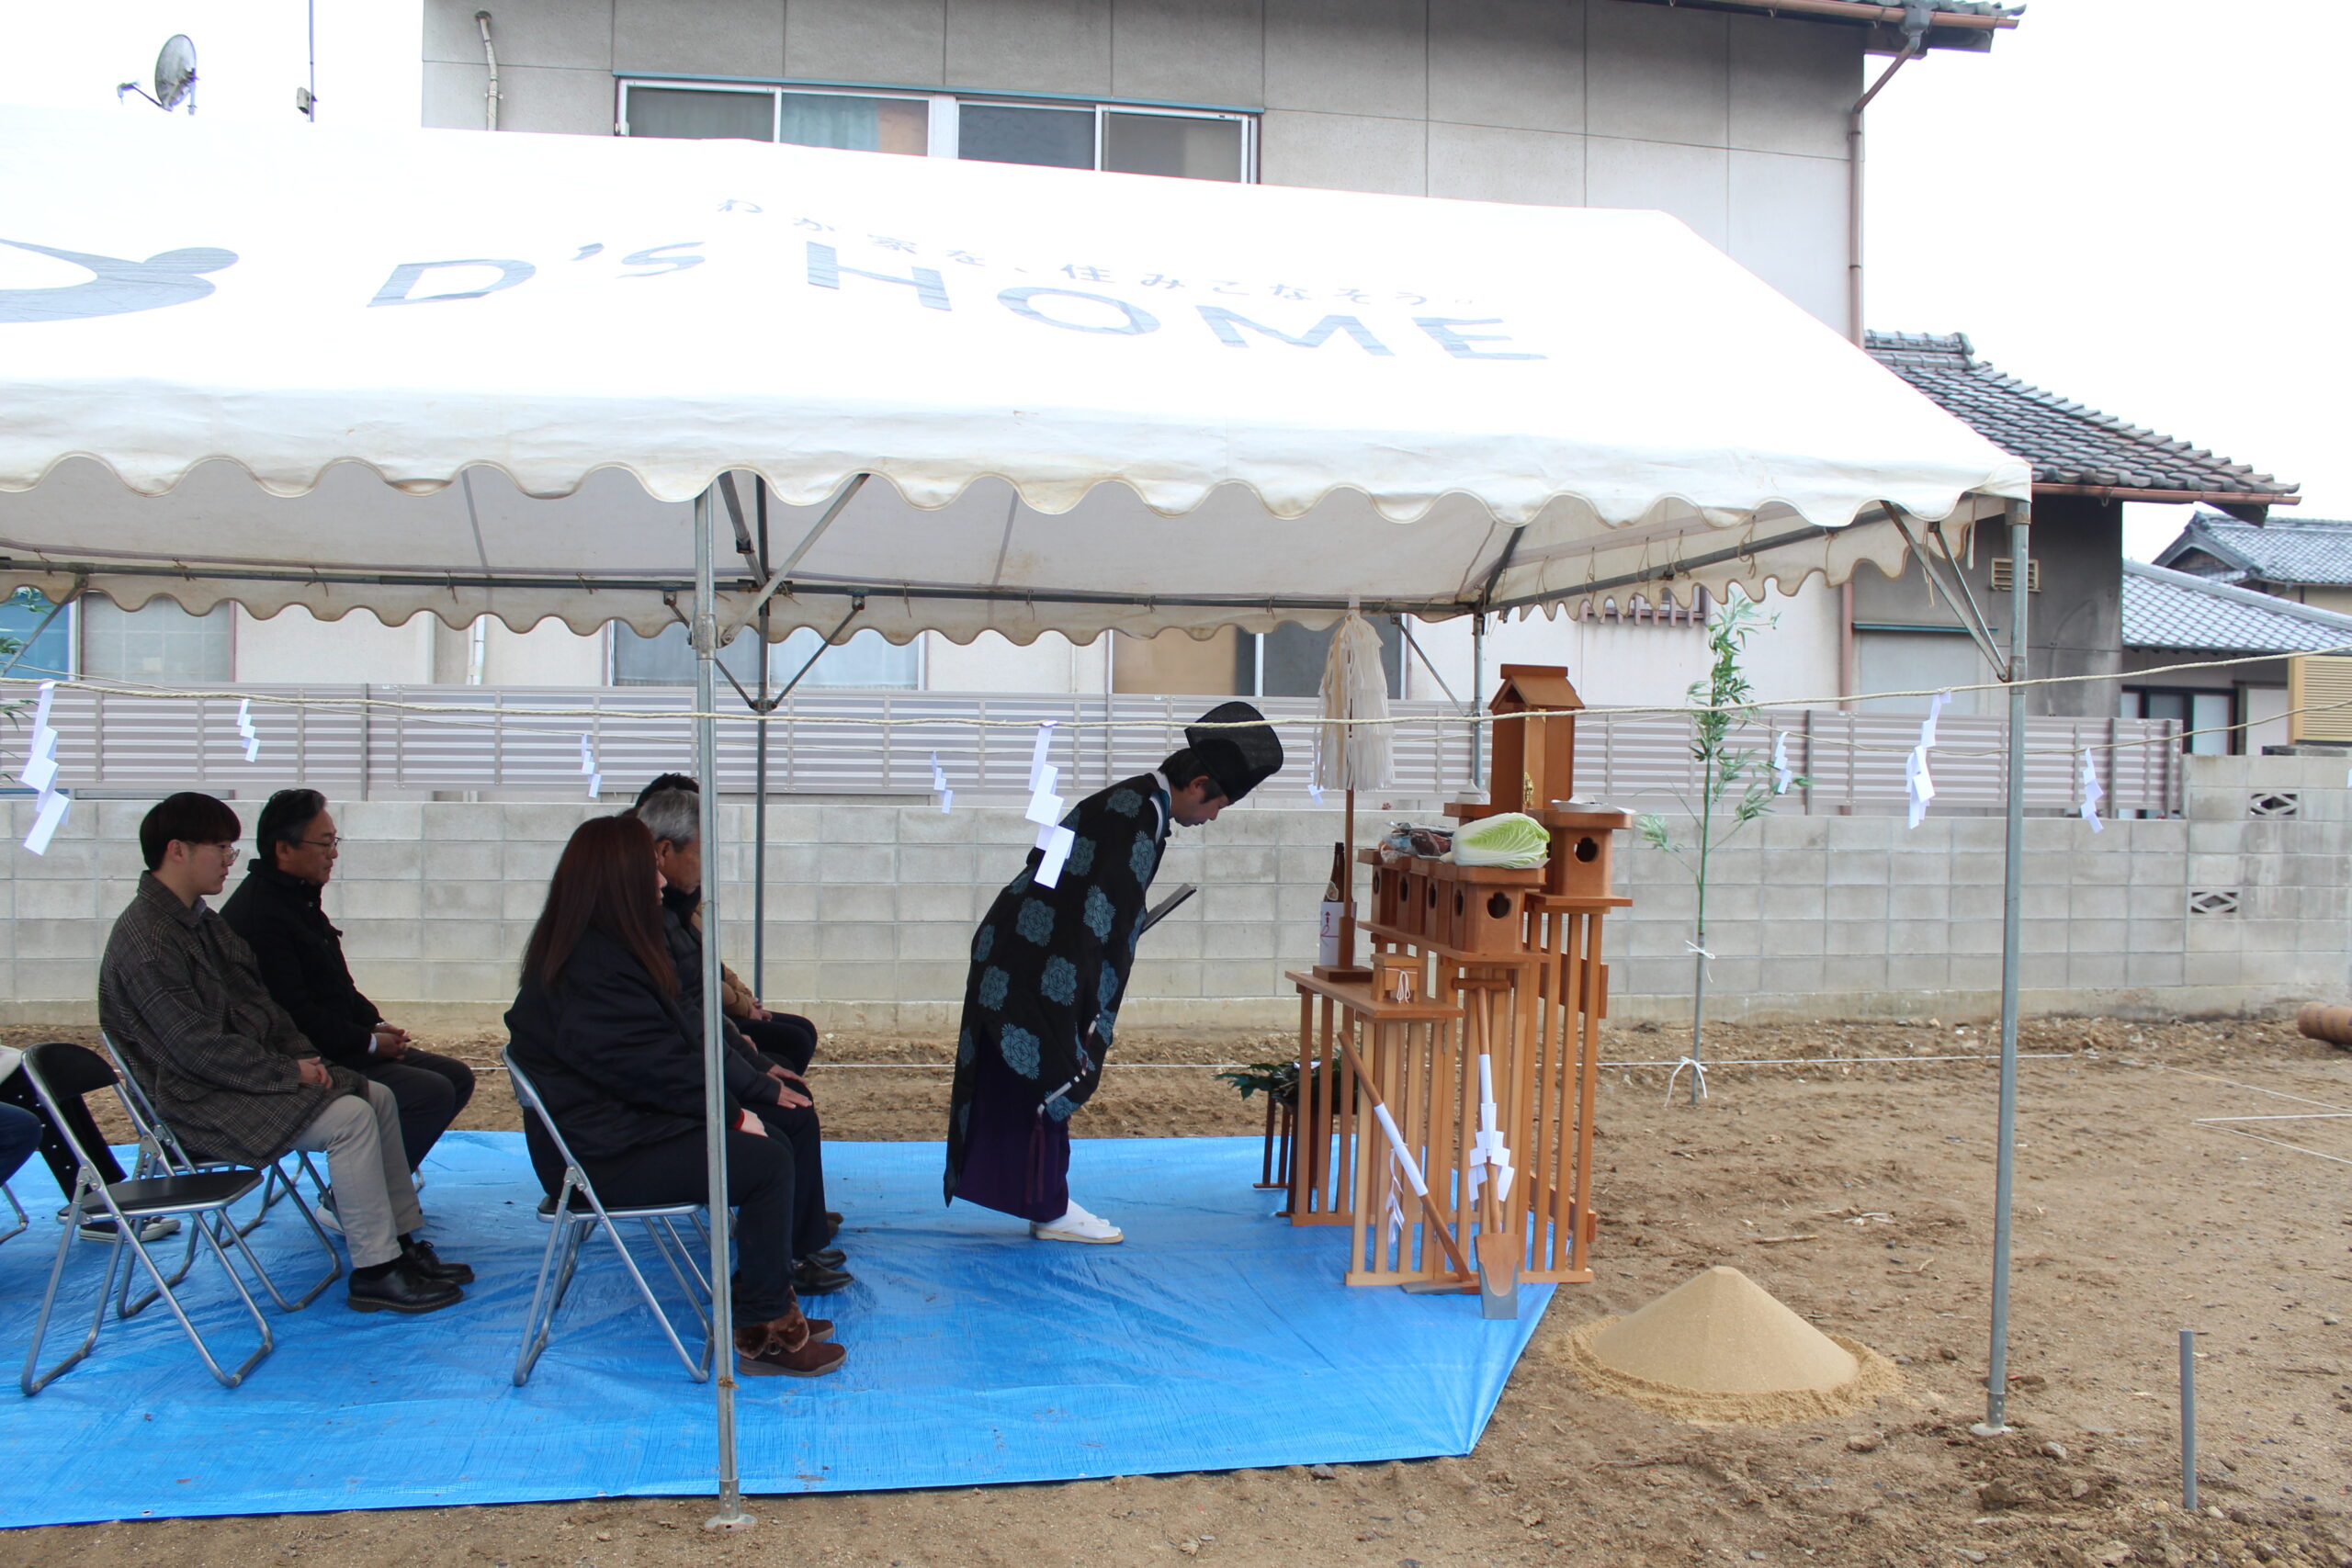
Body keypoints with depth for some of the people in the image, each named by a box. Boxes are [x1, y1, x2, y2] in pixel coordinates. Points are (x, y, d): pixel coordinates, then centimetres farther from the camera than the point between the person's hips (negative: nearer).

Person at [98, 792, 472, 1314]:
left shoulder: (200, 919, 13)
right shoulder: (145, 941, -20)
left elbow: (259, 1002, 17)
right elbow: (198, 1046, -24)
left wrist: (305, 1056, 1)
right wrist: (289, 1074, -18)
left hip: (249, 1072, 10)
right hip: (203, 1101, -10)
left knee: (379, 1097, 2)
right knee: (349, 1116, -23)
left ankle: (403, 1243, 8)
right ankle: (374, 1273, -15)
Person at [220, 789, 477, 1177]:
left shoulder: (300, 897, 15)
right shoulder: (259, 915, -19)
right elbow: (293, 1014, -24)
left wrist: (377, 1025, 6)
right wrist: (369, 1041, -16)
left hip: (342, 1046, 11)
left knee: (457, 1076, 6)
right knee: (433, 1093, -22)